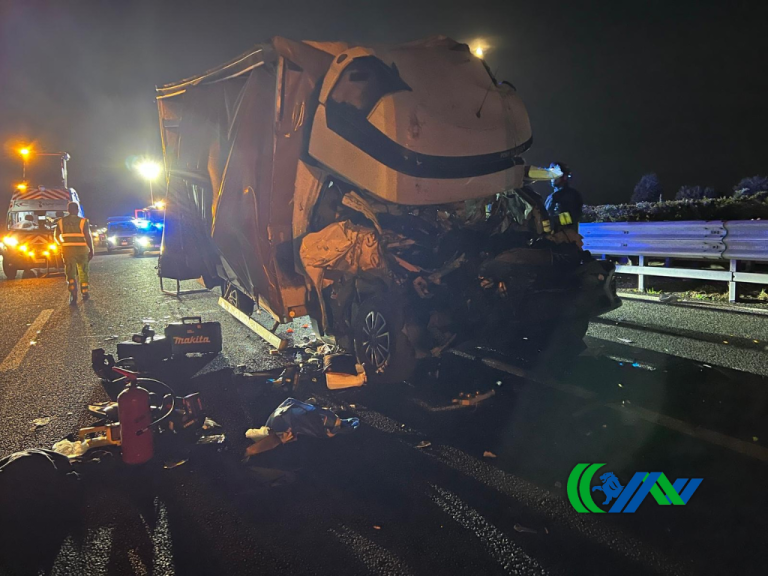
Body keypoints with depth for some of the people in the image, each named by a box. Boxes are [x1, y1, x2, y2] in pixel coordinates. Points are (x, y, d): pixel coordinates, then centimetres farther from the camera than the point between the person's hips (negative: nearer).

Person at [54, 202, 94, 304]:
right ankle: (85, 293, 19)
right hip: (81, 250, -1)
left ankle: (73, 296, -9)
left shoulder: (61, 222, 4)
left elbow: (56, 236, 6)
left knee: (70, 273, 3)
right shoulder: (83, 221, -5)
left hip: (67, 250, 1)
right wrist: (91, 250, -2)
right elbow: (88, 236, -9)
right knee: (83, 272, 14)